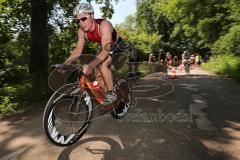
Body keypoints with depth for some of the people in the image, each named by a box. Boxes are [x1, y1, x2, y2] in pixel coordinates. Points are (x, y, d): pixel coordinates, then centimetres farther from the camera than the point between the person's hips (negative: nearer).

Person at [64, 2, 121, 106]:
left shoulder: (104, 25, -33)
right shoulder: (82, 31, -14)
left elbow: (106, 50, -44)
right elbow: (78, 50, -13)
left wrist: (91, 65, -57)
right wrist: (65, 63, -28)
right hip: (105, 49, 7)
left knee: (102, 64, -29)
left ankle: (111, 93, -15)